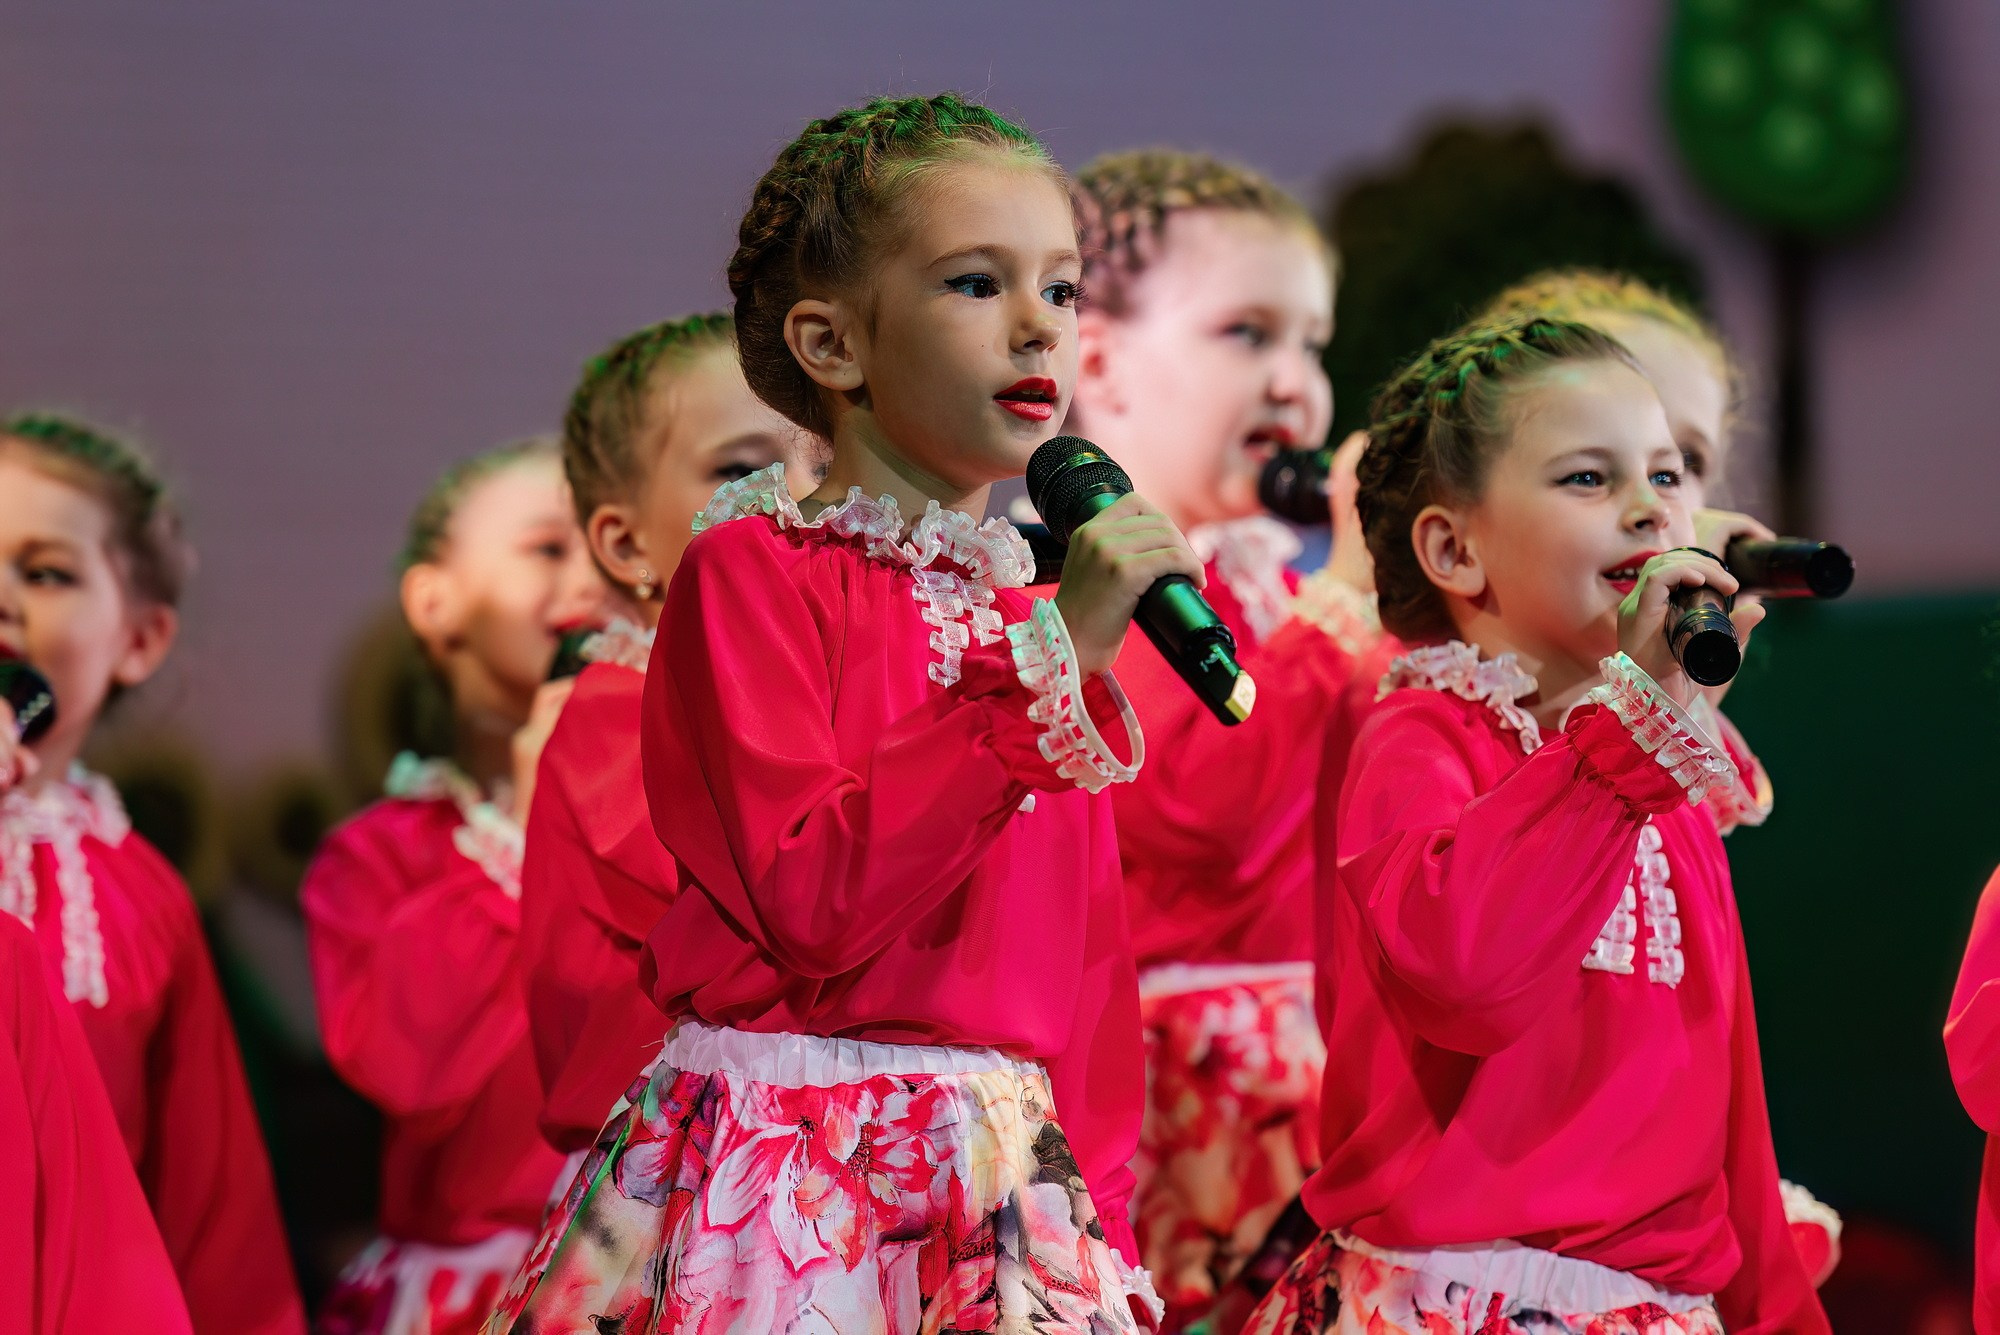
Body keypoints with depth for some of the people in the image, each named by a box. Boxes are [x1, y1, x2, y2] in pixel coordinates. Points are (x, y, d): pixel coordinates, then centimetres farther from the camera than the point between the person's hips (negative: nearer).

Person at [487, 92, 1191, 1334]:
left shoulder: (1037, 608, 14)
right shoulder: (750, 568, -6)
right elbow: (808, 895, -19)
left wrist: (1099, 1214, 10)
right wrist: (1050, 670, -19)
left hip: (1005, 1185, 6)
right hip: (782, 1178, -6)